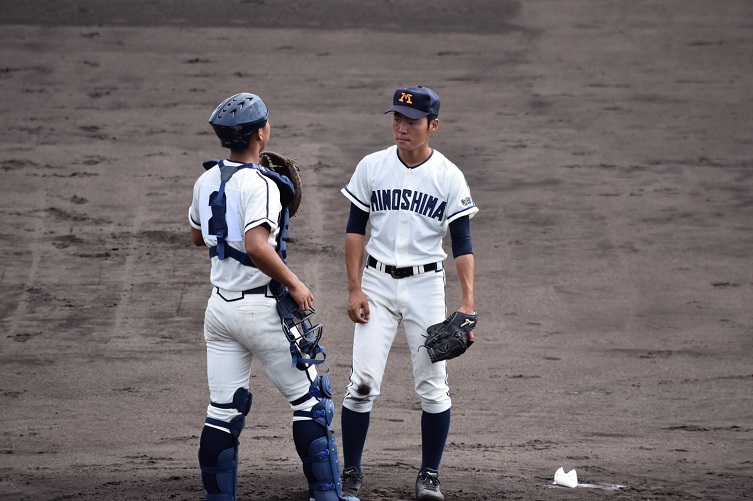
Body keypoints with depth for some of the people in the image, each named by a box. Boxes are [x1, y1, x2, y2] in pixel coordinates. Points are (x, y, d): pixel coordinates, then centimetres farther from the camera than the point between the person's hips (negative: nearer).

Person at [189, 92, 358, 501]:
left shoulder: (206, 181, 6)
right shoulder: (260, 184, -17)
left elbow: (197, 236, 23)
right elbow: (257, 246, -30)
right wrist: (295, 284, -19)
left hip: (220, 308, 7)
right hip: (263, 309, -7)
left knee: (223, 412, 8)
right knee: (311, 402, 5)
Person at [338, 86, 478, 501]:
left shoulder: (449, 177, -4)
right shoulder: (372, 167, -1)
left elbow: (462, 244, -5)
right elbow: (355, 230, 4)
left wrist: (468, 302, -14)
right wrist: (354, 290, -4)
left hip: (425, 284, 0)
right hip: (377, 283, 1)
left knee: (433, 386, 0)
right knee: (363, 383, -7)